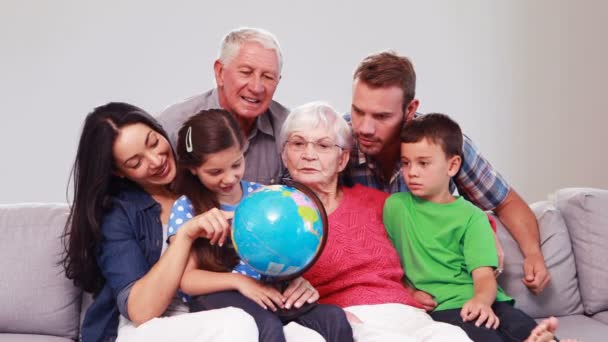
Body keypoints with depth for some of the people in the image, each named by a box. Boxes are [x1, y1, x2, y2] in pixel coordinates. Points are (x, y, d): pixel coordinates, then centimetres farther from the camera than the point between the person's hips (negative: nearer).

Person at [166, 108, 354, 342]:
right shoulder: (185, 208, 1)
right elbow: (186, 279, -2)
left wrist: (296, 277, -15)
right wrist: (239, 281, -17)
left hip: (267, 291, 4)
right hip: (215, 296, -4)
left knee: (334, 318, -23)